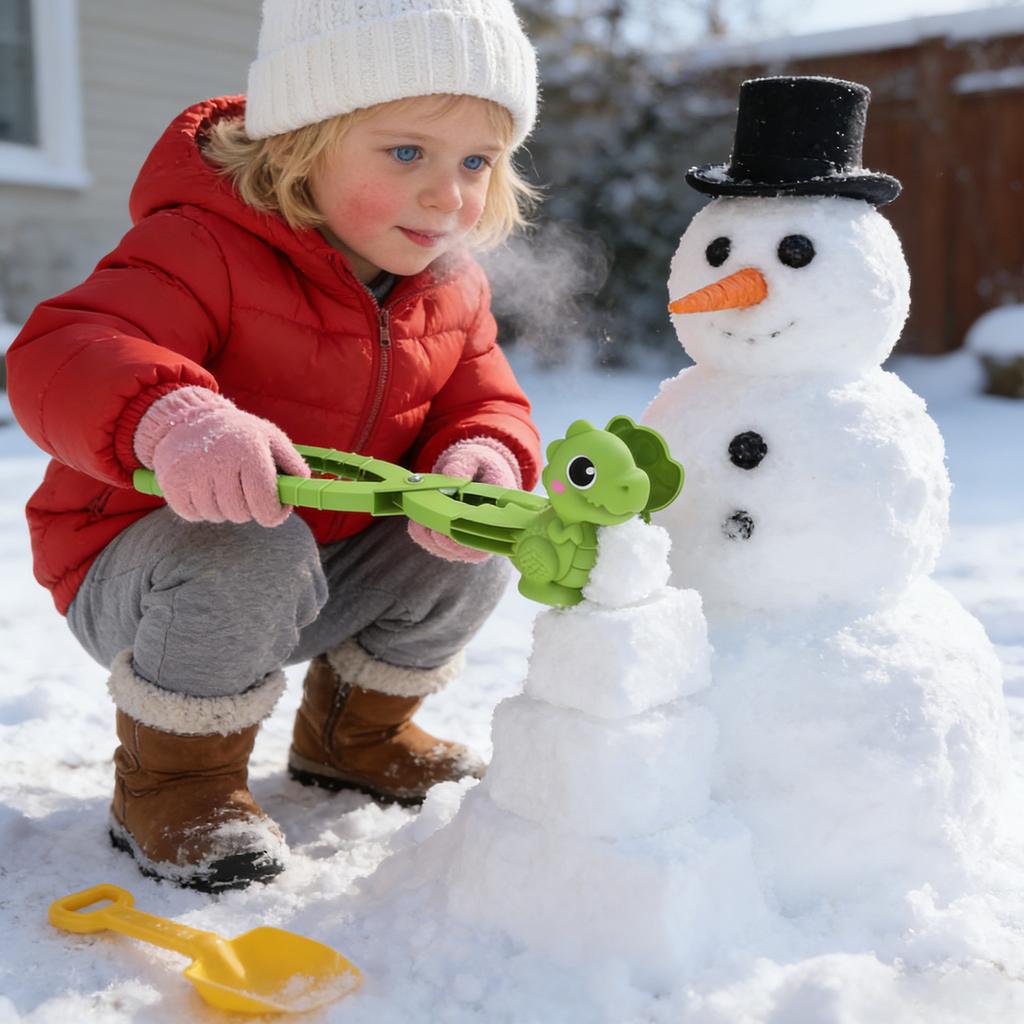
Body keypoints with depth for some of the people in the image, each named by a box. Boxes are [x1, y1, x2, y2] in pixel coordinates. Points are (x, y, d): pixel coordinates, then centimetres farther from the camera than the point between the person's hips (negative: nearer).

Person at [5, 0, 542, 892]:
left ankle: (354, 727, 19)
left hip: (316, 581, 7)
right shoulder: (206, 248, -24)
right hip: (132, 575, -6)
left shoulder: (452, 288, -1)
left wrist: (482, 461, -25)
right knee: (253, 550, -37)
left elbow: (481, 402, 1)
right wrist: (170, 419, -58)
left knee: (471, 553, -8)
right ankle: (172, 777, -10)